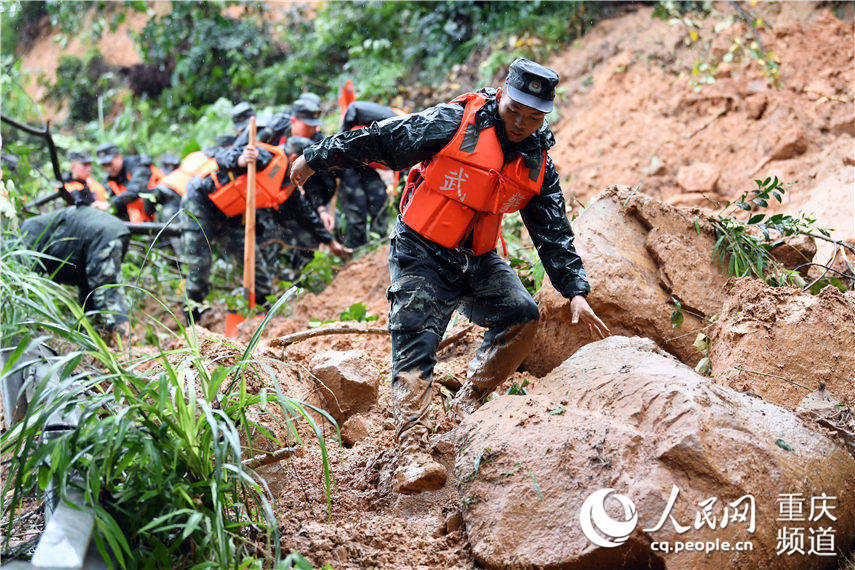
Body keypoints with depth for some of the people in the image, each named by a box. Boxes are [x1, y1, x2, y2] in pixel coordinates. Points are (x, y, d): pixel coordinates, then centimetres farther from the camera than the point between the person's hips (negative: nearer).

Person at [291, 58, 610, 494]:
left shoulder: (538, 166, 2)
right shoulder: (451, 124, -15)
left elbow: (554, 234, 7)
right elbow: (379, 140, -9)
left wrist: (576, 291, 0)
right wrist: (317, 158, -3)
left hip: (477, 261, 6)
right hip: (421, 257, -6)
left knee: (521, 316, -12)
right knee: (415, 348, -18)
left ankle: (468, 404, 6)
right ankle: (412, 455, -25)